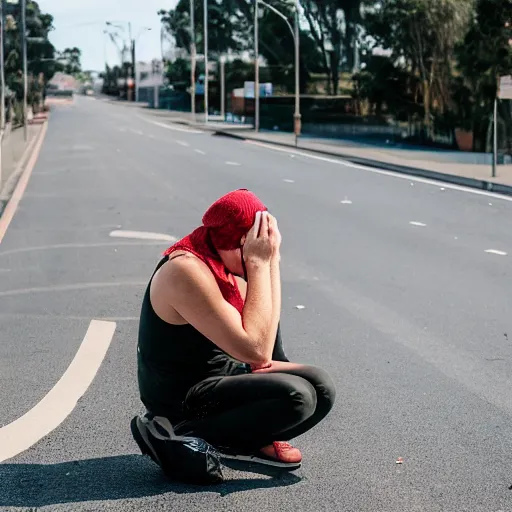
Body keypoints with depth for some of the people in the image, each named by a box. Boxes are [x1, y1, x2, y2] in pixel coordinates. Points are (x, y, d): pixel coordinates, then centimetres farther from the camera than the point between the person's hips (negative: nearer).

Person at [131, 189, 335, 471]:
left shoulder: (222, 260, 2)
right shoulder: (187, 271, -27)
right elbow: (256, 350, -30)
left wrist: (271, 260, -8)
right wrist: (259, 264, -26)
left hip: (221, 375, 9)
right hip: (182, 401, -9)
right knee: (297, 396, -25)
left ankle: (251, 440, 6)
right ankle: (182, 437, -14)